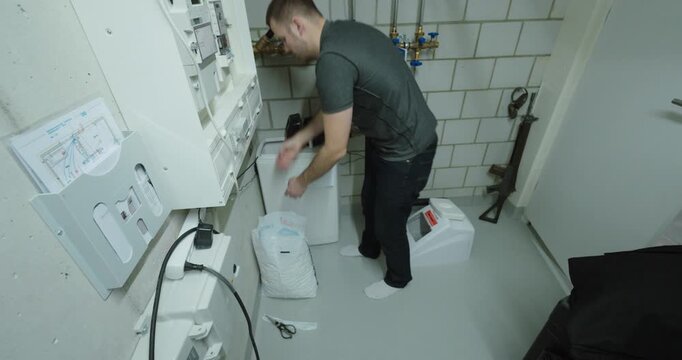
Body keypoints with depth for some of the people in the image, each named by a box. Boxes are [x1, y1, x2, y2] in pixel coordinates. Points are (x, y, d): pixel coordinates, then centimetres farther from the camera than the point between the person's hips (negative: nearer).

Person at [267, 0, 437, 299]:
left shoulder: (332, 62, -30)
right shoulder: (343, 32, 2)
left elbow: (335, 149, -26)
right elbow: (336, 106, 12)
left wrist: (302, 181, -8)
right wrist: (301, 138, 8)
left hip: (407, 150, -9)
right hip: (383, 138, 9)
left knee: (389, 221, 12)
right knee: (370, 201, 27)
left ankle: (398, 278, 43)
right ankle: (369, 248, 56)